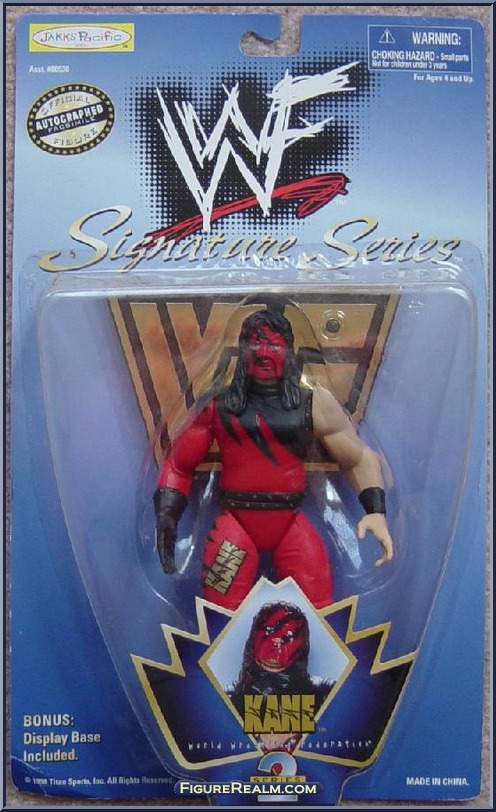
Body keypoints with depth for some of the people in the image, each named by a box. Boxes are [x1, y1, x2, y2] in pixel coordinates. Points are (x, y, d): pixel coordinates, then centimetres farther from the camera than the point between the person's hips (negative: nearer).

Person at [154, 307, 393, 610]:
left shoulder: (315, 404, 1)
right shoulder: (218, 406, 4)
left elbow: (360, 457, 4)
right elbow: (179, 464, 11)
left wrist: (376, 510, -10)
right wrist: (167, 516, 0)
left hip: (291, 526, 0)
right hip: (236, 524, 0)